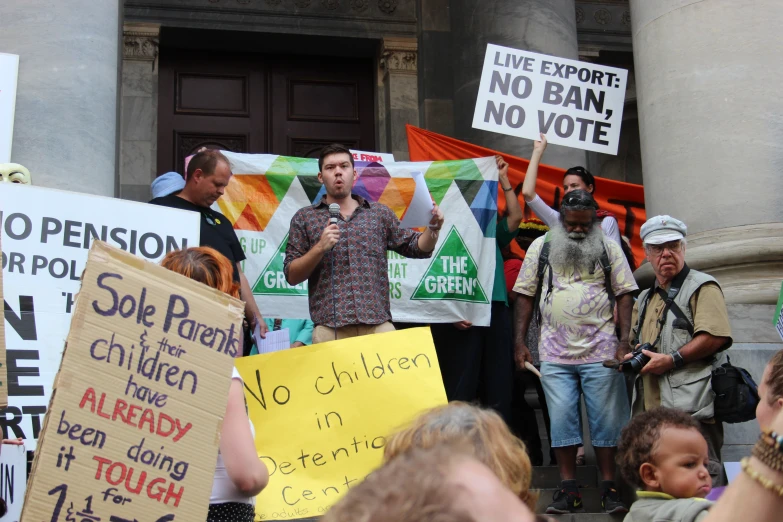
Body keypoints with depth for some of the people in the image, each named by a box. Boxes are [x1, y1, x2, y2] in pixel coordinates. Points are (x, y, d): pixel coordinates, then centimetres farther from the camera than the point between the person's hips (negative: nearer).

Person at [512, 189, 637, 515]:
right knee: (561, 420, 2)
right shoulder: (541, 247, 9)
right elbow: (525, 295, 9)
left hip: (602, 353, -1)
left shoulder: (608, 248, 7)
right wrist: (520, 342, 1)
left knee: (606, 420, 2)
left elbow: (625, 295, 4)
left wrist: (624, 341, -7)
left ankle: (609, 488, 10)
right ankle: (568, 490, 10)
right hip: (555, 354, 1)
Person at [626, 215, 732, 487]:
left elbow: (714, 337, -14)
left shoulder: (701, 286, 0)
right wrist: (632, 358, 9)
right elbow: (634, 343, 33)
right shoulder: (645, 299, 24)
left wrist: (672, 360, -17)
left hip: (690, 406, -8)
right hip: (651, 409, 8)